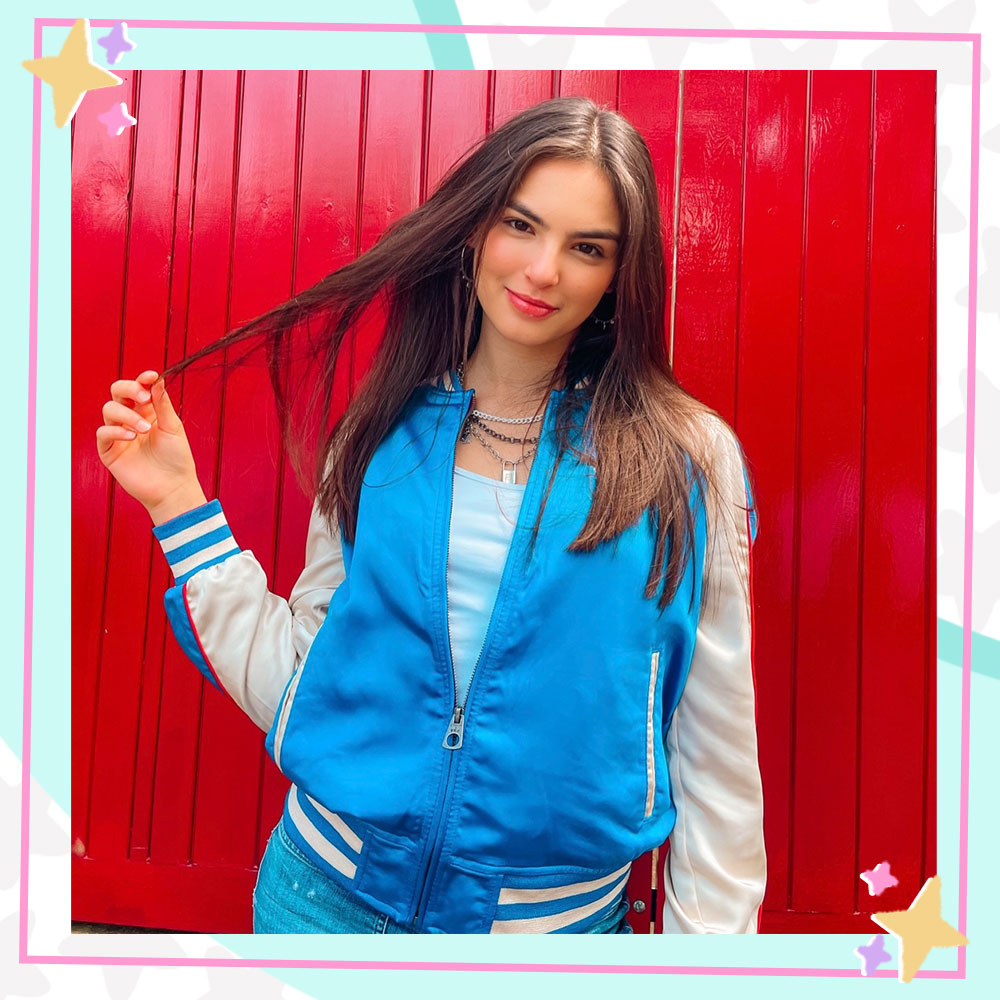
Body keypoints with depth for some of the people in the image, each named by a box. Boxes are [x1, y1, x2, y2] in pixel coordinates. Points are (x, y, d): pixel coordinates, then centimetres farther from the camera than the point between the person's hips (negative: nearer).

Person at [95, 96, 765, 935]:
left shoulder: (689, 460, -12)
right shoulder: (379, 435, -5)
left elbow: (714, 744, -6)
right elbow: (296, 684, -4)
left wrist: (711, 928, -4)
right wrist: (181, 504, -8)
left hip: (561, 914, -1)